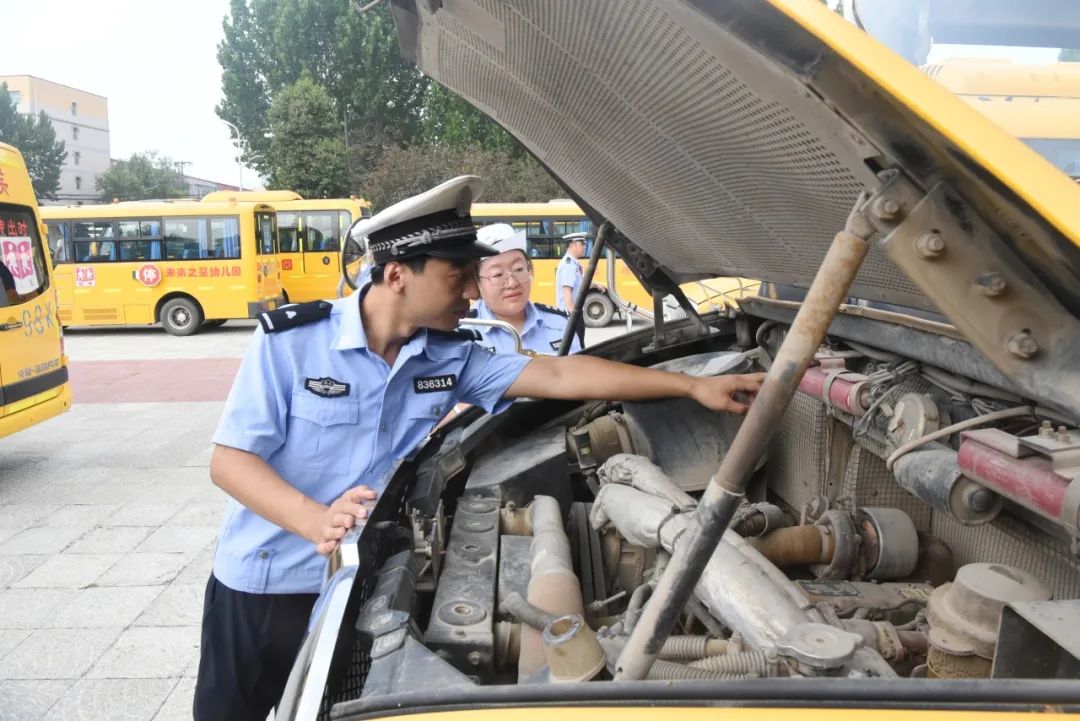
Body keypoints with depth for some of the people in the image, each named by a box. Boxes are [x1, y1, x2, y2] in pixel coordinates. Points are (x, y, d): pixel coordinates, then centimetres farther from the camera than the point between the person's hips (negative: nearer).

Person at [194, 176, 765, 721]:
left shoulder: (449, 358, -8)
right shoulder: (290, 339, -19)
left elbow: (560, 376, -12)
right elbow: (229, 460, -19)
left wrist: (693, 386, -15)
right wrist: (316, 520, -37)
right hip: (262, 584, -2)